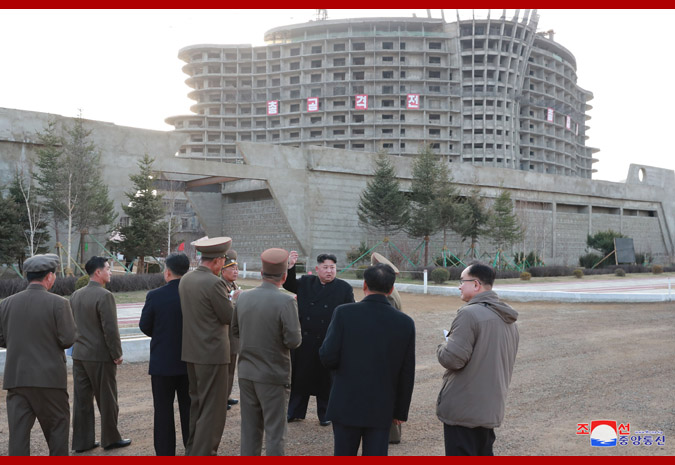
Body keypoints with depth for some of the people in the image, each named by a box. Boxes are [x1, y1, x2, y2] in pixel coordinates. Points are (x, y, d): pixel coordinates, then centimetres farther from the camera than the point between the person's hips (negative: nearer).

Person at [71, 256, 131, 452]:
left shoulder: (75, 295, 8)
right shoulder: (105, 296, -17)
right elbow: (110, 329, -19)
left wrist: (77, 345, 18)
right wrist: (117, 354, -10)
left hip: (79, 355, 7)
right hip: (101, 356, -7)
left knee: (82, 399, 11)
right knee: (107, 400, 6)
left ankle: (82, 441, 17)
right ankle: (110, 438, 17)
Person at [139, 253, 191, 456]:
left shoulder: (155, 296, -13)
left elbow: (145, 326, -3)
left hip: (162, 364, -2)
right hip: (190, 363, 2)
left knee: (163, 412, 8)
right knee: (190, 410, 14)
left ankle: (165, 453, 13)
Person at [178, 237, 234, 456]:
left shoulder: (185, 280, 6)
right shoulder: (214, 283, -19)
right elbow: (230, 318, -12)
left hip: (191, 351, 9)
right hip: (212, 353, -9)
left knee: (197, 403, 20)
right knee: (213, 407, 0)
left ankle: (193, 450, 30)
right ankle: (203, 453, 2)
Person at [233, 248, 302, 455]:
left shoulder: (243, 297, 1)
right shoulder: (286, 302, -17)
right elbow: (294, 340, -18)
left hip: (246, 373, 5)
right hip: (274, 376, -5)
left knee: (250, 430, 15)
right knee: (275, 431, 4)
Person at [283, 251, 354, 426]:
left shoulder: (344, 288, -2)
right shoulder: (306, 282, 6)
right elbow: (289, 284, 5)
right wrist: (290, 266, -12)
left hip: (329, 344, -2)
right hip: (305, 341, 2)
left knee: (326, 379, 7)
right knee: (300, 377, 11)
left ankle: (324, 414, 23)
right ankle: (296, 412, 25)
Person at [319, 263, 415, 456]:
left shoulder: (344, 313, -10)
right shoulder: (405, 323, -4)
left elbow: (328, 358, -12)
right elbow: (407, 374, 0)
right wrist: (400, 411, 11)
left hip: (346, 405, -1)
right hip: (382, 409, 1)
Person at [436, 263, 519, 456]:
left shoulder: (469, 314, -18)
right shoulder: (508, 320, 12)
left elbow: (452, 359, -22)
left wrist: (441, 349, -2)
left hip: (462, 410, -9)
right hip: (491, 409, 9)